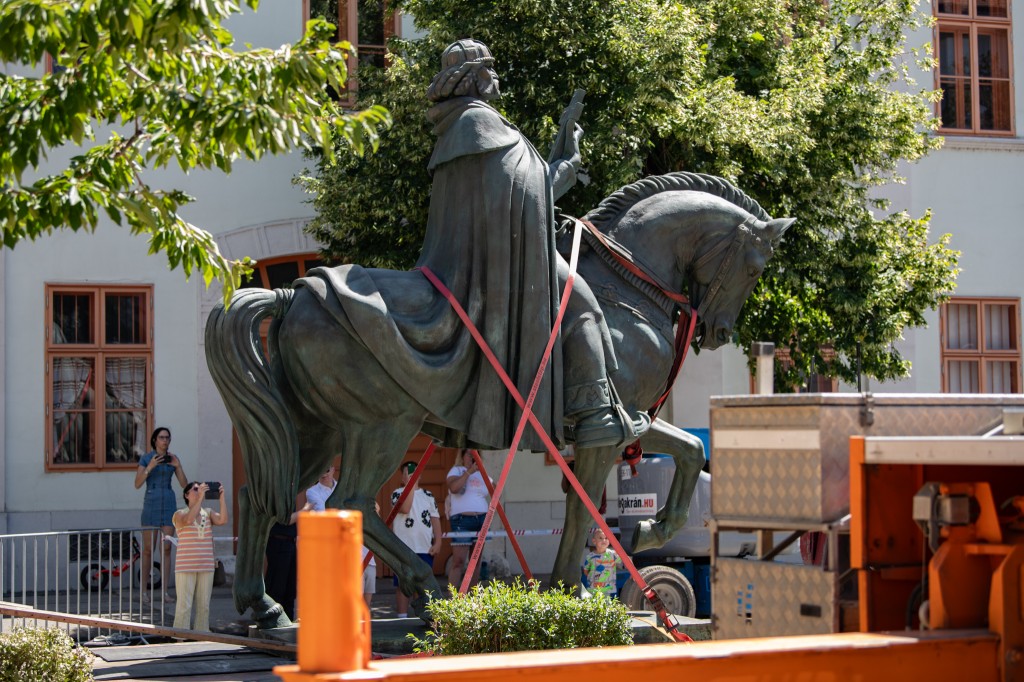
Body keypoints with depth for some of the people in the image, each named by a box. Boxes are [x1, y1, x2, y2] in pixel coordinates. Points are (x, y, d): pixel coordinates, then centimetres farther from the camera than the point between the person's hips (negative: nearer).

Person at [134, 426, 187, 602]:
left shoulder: (173, 458, 6)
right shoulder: (145, 458, -4)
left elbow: (184, 484, 1)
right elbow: (137, 484, -12)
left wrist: (178, 466, -15)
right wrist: (150, 467, -24)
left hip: (169, 505, 3)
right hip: (151, 504, -3)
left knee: (166, 548, 2)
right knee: (148, 549, -1)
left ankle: (165, 591, 6)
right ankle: (144, 590, 8)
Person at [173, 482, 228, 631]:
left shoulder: (208, 514, 11)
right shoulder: (180, 514, -1)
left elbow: (223, 520, -8)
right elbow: (189, 519, -24)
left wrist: (221, 498, -14)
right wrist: (200, 498, -26)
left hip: (206, 567, 4)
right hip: (186, 568, -4)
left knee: (204, 606, 7)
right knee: (184, 606, -6)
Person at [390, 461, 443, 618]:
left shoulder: (428, 496, 13)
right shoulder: (398, 493, 1)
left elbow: (435, 519, 11)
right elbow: (404, 508, -19)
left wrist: (437, 542, 0)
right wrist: (410, 485, -15)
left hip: (426, 549, 3)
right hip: (404, 549, -3)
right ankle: (402, 617, 2)